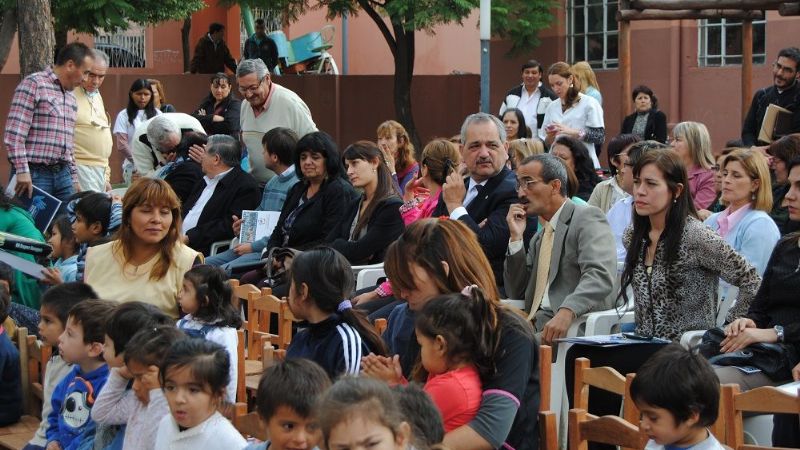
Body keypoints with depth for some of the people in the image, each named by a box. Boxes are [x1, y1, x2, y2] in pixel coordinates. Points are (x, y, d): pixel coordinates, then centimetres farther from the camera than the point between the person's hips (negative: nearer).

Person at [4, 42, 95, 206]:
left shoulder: (70, 96, 18)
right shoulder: (33, 85, -7)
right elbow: (14, 134, -14)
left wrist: (74, 178, 20)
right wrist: (22, 171, -19)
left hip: (63, 175, 7)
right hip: (35, 174, -7)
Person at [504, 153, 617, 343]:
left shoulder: (587, 217, -1)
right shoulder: (539, 238, 26)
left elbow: (601, 276, -18)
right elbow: (516, 293, 20)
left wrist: (566, 312, -34)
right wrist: (516, 238, 11)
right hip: (534, 326, 7)